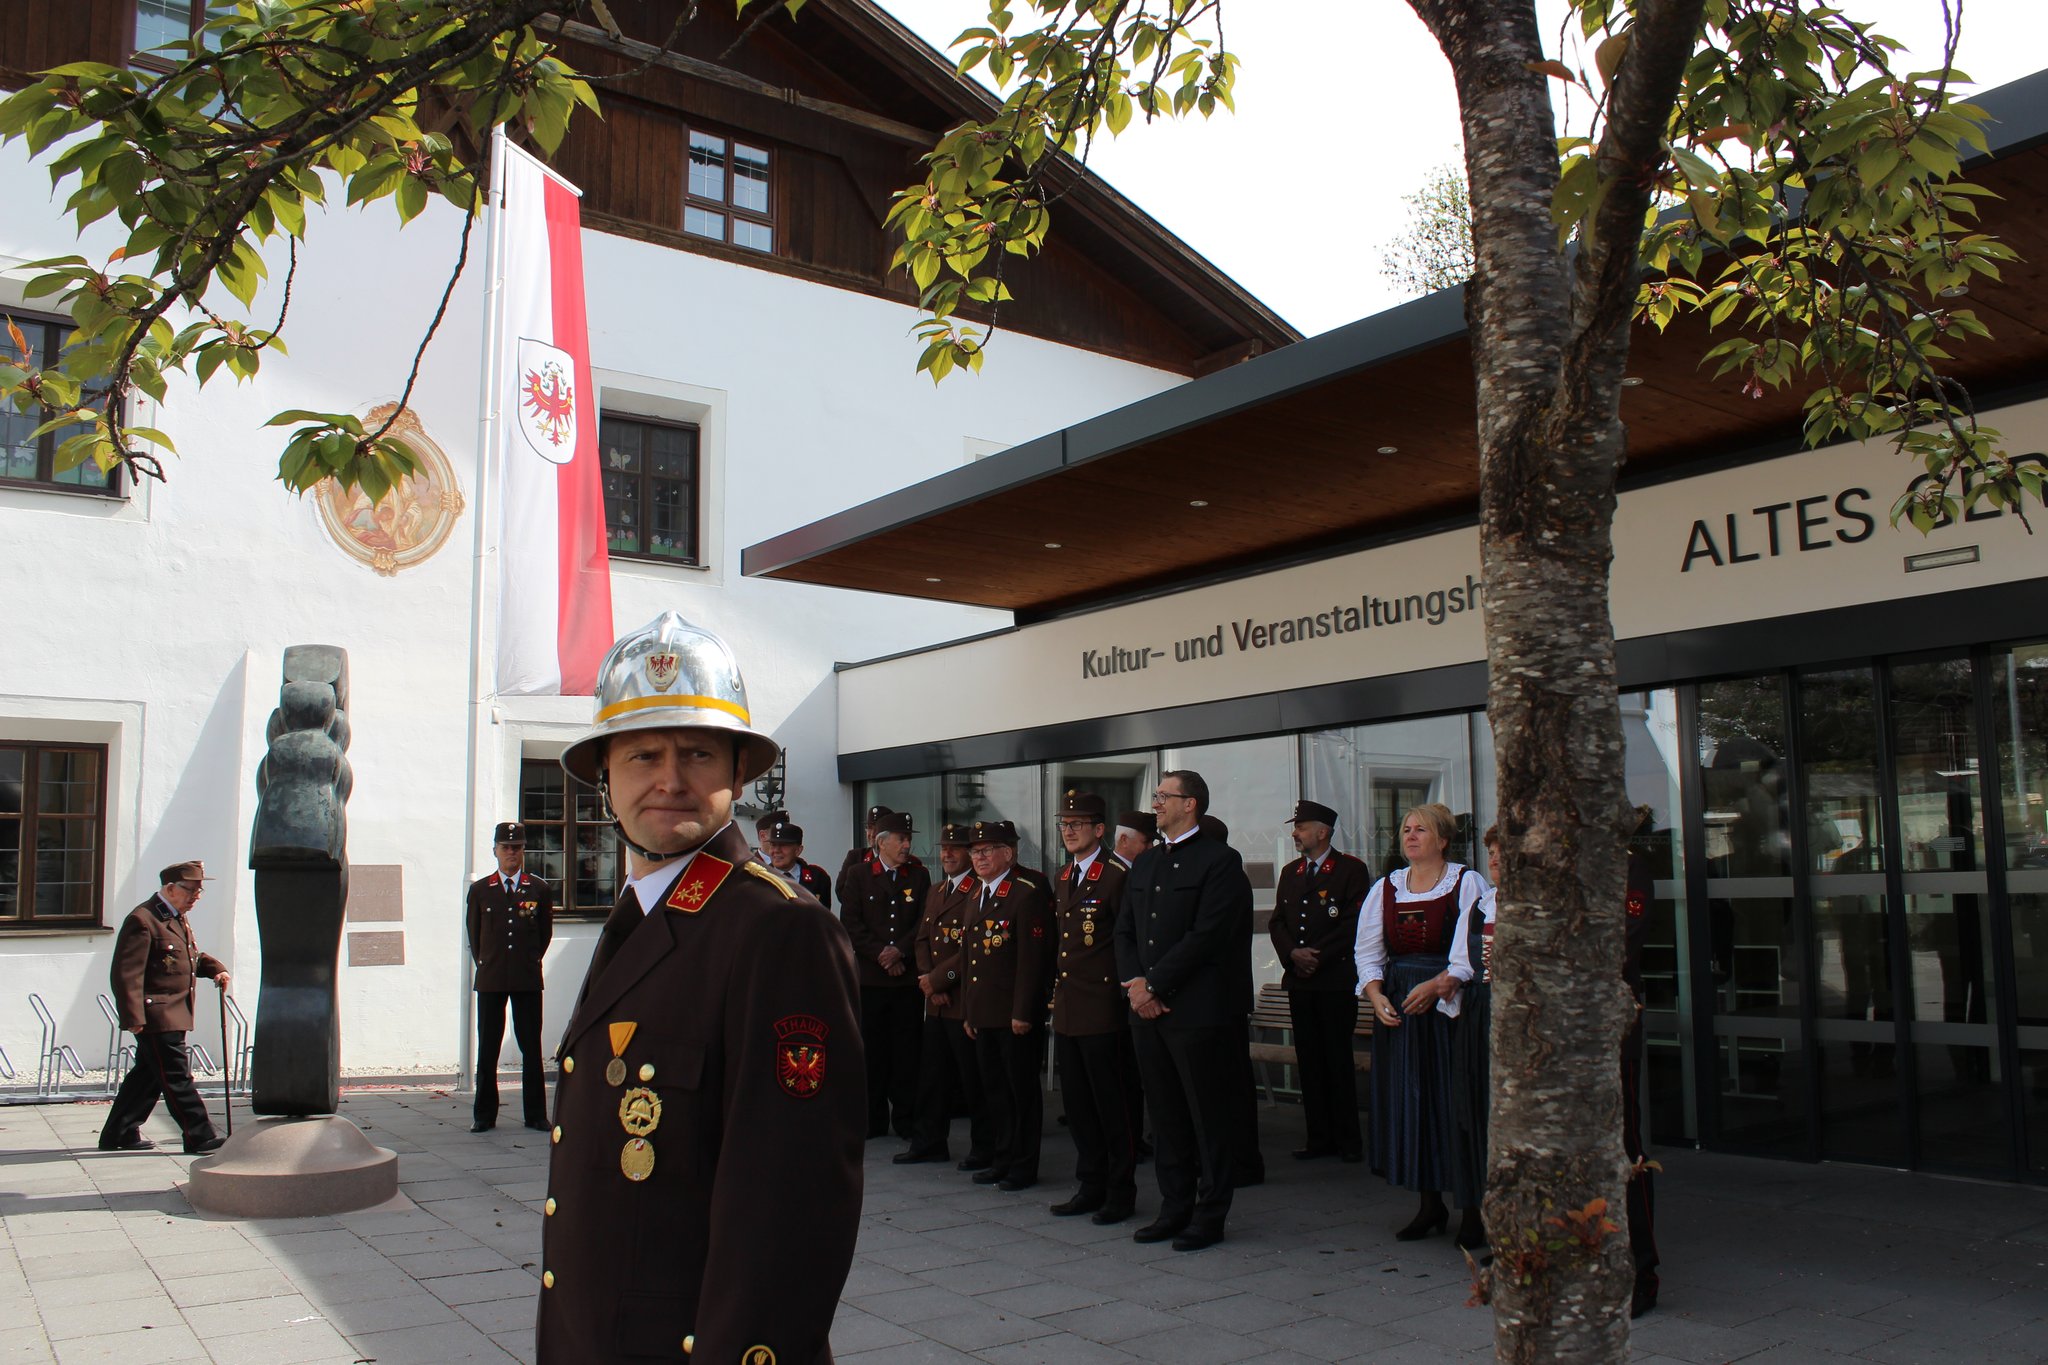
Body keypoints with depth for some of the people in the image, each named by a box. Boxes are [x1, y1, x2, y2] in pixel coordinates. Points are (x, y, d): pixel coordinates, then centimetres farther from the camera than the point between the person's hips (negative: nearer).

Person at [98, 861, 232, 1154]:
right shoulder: (142, 920, -16)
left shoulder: (178, 919, 16)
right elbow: (126, 973, -19)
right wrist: (134, 1017, -23)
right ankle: (200, 1137, -5)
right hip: (156, 1015, -10)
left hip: (175, 1015, 10)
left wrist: (215, 968, 10)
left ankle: (118, 1134, 26)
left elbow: (192, 956, 30)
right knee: (177, 1077, -7)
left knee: (147, 1075, 16)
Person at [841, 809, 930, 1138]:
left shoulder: (920, 876, 10)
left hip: (908, 977, 1)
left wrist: (899, 951, -9)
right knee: (872, 1049, 3)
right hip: (869, 976, -1)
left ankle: (906, 1119, 10)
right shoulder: (857, 874, 6)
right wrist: (880, 954, -10)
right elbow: (850, 923, -2)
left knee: (907, 1049, 2)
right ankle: (873, 1120, 12)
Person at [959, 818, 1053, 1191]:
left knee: (1022, 1090, 2)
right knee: (993, 1088, 14)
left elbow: (1032, 957, -17)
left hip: (1016, 1014, -8)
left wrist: (1023, 1012, -20)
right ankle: (1002, 1160, 25)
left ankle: (1024, 1167, 12)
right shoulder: (979, 895, 16)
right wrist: (969, 1012, 17)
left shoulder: (1027, 891, -12)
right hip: (984, 1014, 8)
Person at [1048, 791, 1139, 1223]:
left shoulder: (1116, 876, -10)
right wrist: (1056, 989, 16)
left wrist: (1124, 989, -12)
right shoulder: (1061, 880, 16)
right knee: (1077, 1103, 13)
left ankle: (1120, 1191, 11)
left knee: (1112, 1104, 0)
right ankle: (1091, 1186, 23)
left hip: (1103, 1009, -8)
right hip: (1067, 1009, 8)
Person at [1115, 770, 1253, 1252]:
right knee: (1165, 1115, 13)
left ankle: (1209, 1216, 11)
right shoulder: (1144, 864, 17)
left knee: (1209, 1117, 2)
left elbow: (1206, 936, -15)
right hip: (1148, 1010, 7)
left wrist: (1153, 984, -14)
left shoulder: (1219, 860, -7)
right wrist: (1134, 986, -2)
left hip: (1198, 1010, -7)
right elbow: (1125, 931, 15)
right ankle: (1175, 1208, 23)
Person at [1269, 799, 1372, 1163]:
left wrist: (1319, 956, -13)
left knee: (1339, 1060, -2)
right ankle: (1319, 1137, 13)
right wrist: (1292, 954, -4)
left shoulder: (1351, 870, -3)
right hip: (1298, 981, 6)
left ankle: (1348, 1139, 7)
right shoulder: (1289, 873, 16)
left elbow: (1355, 922, -10)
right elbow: (1277, 921, 14)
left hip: (1336, 979, -6)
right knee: (1308, 1061, 7)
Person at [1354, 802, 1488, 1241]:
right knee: (1408, 1102, 5)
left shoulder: (1467, 883, -2)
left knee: (1453, 1102, -4)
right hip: (1397, 1011, 4)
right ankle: (1430, 1205, 16)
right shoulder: (1385, 888, 12)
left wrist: (1438, 984, -19)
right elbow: (1367, 951, 12)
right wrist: (1376, 995, -4)